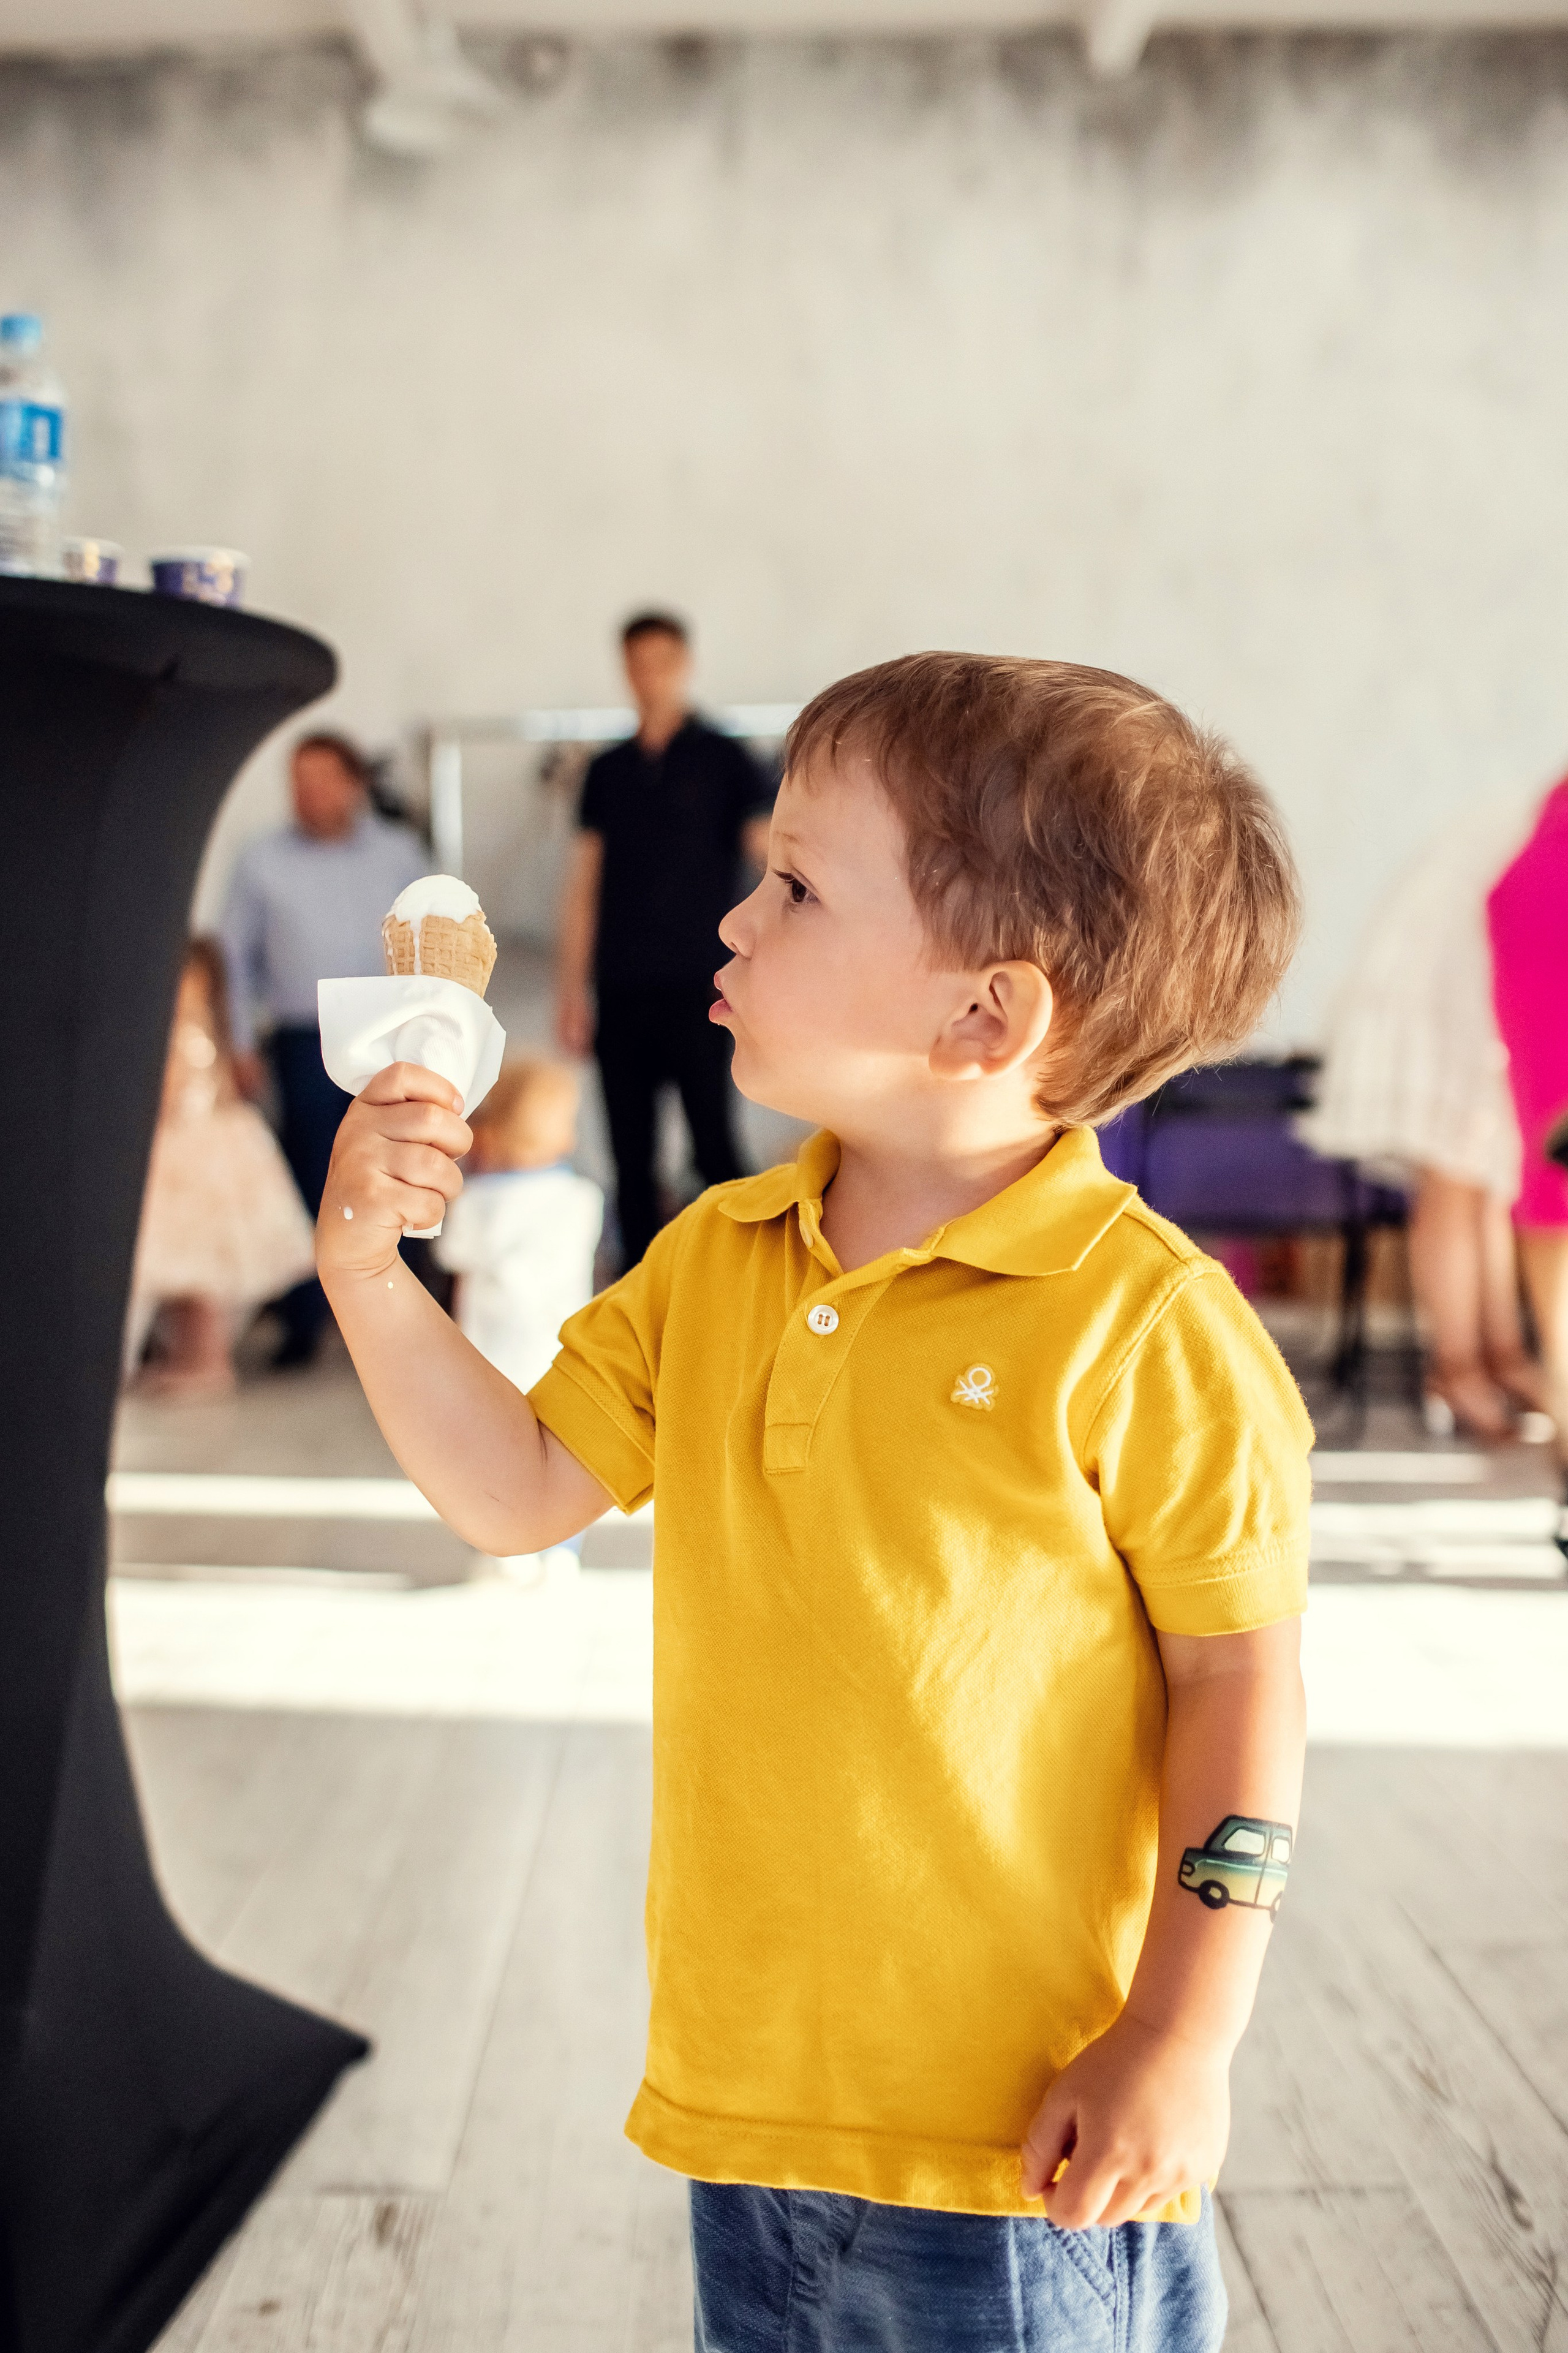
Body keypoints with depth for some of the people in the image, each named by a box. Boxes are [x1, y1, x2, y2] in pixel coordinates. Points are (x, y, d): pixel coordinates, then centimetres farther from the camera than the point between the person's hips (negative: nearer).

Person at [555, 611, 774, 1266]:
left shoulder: (722, 759, 3)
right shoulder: (608, 771, 13)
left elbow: (770, 851, -5)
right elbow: (584, 884, 14)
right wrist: (570, 990, 9)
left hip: (695, 990, -4)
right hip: (620, 995, 4)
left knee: (715, 1150, -6)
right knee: (631, 1160, 7)